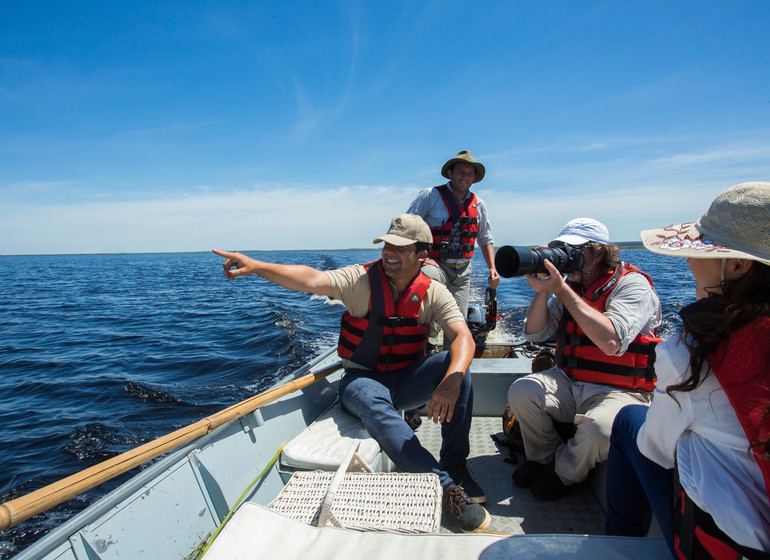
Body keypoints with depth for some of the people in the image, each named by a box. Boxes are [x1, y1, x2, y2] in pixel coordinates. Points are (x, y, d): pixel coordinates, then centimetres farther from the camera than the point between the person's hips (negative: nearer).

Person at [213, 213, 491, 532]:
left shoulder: (434, 293, -6)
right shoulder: (361, 280, -11)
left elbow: (463, 337, -19)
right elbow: (311, 280, -25)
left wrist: (452, 380, -39)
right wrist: (256, 266, -40)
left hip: (406, 380, 2)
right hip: (362, 380, -2)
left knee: (453, 365, -25)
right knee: (374, 405, -36)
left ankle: (455, 464, -14)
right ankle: (446, 486, -33)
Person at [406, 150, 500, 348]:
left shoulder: (478, 204, 13)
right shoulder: (430, 196, -3)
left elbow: (486, 240, 22)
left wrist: (492, 268, 9)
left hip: (462, 271, 5)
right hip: (435, 264, -5)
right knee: (428, 277, -40)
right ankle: (430, 338, -26)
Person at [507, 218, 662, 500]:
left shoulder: (633, 284, -11)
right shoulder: (570, 284, 8)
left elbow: (611, 341, -30)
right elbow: (535, 333, 3)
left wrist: (561, 291, -28)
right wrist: (542, 290, -13)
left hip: (618, 390, -5)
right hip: (568, 382, 5)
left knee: (599, 429, -34)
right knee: (521, 391, -19)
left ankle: (564, 472, 2)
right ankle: (544, 457, 9)